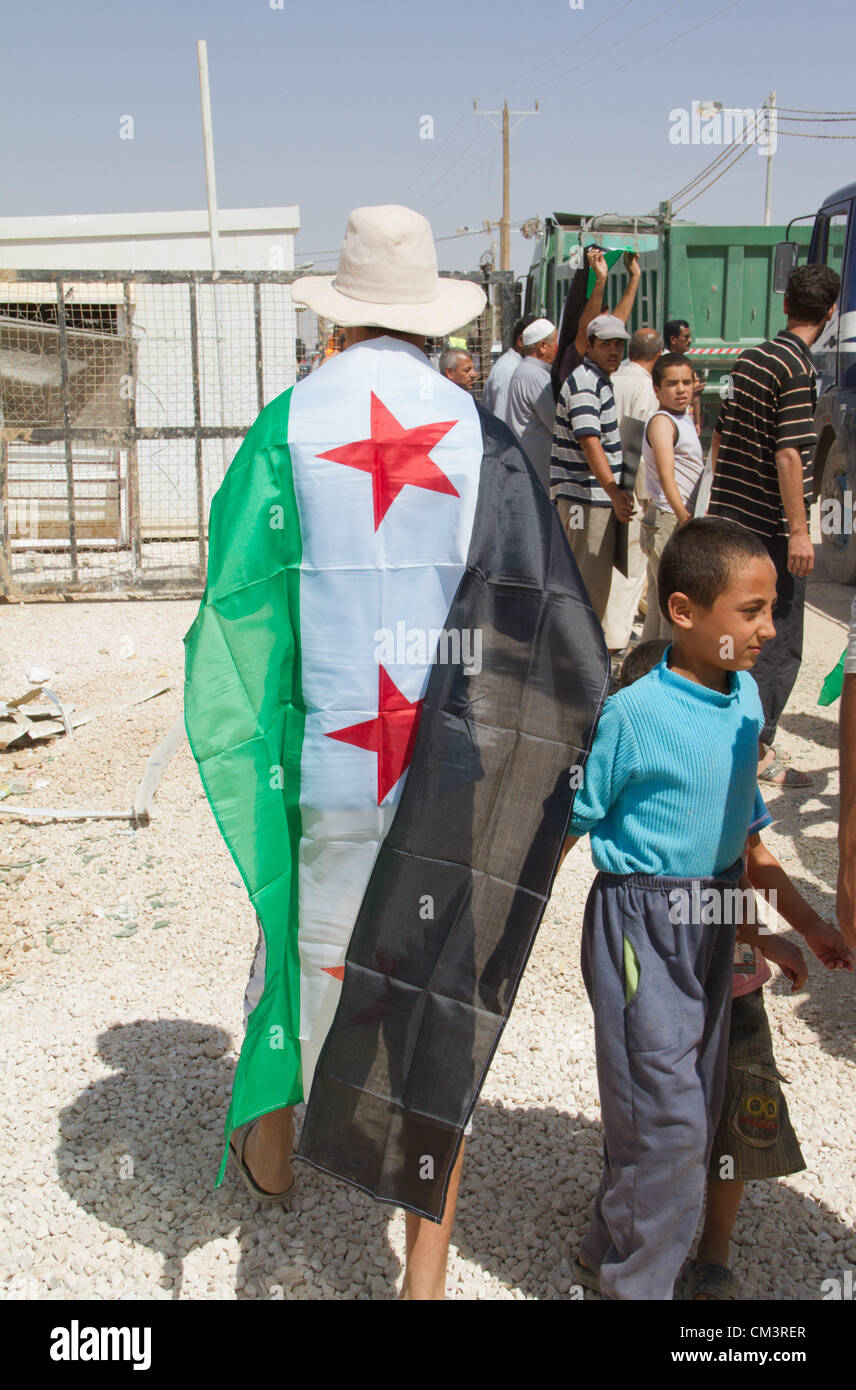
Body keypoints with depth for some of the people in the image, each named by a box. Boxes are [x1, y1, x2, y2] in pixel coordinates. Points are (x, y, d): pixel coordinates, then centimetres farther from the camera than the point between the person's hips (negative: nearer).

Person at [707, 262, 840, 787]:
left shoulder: (750, 359, 10)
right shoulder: (798, 370, -15)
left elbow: (720, 434, 16)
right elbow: (788, 454, -21)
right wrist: (799, 531, -18)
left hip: (730, 518, 8)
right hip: (772, 527, -8)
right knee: (779, 641, 1)